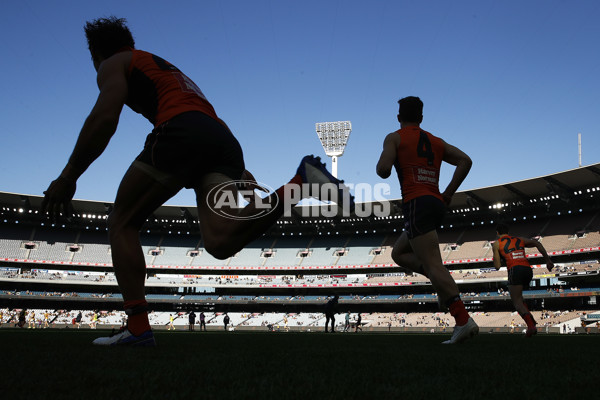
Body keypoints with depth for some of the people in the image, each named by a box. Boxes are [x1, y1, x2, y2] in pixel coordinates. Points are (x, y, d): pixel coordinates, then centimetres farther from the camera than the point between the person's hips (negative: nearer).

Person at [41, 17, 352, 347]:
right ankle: (303, 179, -26)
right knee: (219, 242, -12)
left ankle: (138, 327, -3)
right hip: (225, 142, 7)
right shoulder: (170, 71, 43)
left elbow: (104, 118, -1)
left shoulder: (114, 65, 19)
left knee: (122, 224, 10)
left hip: (182, 133, -6)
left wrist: (68, 177, 1)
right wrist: (239, 172, 31)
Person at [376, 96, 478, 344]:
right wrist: (449, 193, 12)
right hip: (437, 203, 7)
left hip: (417, 204, -7)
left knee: (432, 264, -13)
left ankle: (463, 321, -23)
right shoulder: (435, 141, 22)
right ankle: (445, 286, 3)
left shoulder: (395, 137, 6)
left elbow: (383, 169, -10)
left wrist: (381, 170, 14)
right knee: (399, 253, 21)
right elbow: (465, 161, 10)